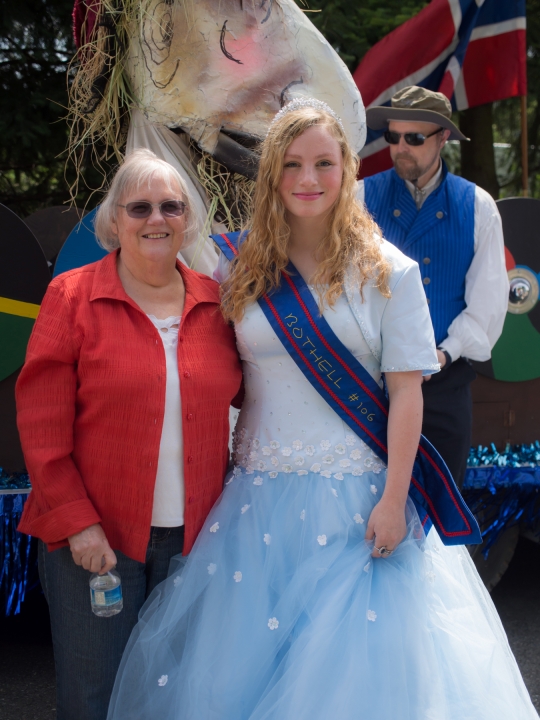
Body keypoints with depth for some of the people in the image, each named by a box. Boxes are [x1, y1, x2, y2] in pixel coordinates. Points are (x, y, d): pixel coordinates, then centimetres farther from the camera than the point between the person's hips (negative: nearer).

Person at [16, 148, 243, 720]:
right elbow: (41, 422, -7)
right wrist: (75, 521, -12)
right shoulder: (72, 296, -4)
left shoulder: (216, 302, 5)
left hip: (193, 535, 3)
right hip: (96, 537, -3)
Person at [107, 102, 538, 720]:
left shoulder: (388, 273, -4)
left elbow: (407, 391, -6)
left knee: (351, 658, 4)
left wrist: (393, 500, -12)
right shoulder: (240, 269, 4)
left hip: (356, 495, -3)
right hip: (258, 491, 3)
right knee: (241, 657, 10)